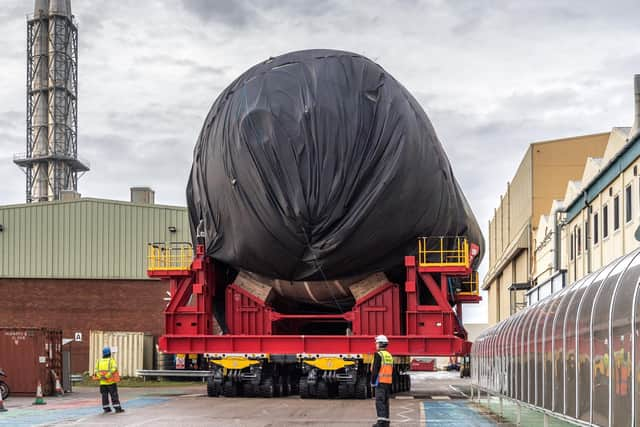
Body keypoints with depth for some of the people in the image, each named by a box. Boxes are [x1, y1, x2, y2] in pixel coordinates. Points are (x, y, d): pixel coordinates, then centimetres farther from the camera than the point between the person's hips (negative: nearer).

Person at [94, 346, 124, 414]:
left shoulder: (99, 361, 8)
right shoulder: (112, 360, -4)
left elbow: (96, 371, -5)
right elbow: (114, 368, -21)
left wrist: (101, 377, -15)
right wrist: (107, 376, -24)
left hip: (103, 382, 4)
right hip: (111, 382, -4)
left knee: (104, 395, 9)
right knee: (114, 395, -1)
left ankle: (106, 409, 9)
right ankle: (117, 408, -2)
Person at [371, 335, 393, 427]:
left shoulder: (378, 355, -11)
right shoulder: (389, 355, 14)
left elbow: (375, 370, -15)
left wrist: (373, 381, -8)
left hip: (380, 382, -8)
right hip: (388, 382, 8)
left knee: (379, 402, -9)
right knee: (385, 402, 12)